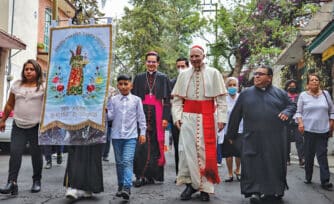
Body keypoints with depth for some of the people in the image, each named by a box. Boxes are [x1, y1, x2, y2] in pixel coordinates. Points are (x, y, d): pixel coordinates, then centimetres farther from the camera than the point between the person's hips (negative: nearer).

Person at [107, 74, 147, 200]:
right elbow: (110, 116, 2)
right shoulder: (113, 100, 6)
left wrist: (142, 132, 3)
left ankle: (127, 187, -20)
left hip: (131, 136, -2)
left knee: (128, 161, -14)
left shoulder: (136, 100, 3)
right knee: (119, 162, 11)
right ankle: (120, 186, 23)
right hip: (116, 135, 3)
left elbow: (141, 117, 6)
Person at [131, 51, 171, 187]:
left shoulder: (163, 78, 6)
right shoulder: (139, 78, 10)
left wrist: (165, 117, -7)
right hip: (142, 114, 1)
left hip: (157, 114, 0)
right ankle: (141, 175, -3)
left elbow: (167, 99, 2)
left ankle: (152, 175, 10)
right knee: (141, 145, -6)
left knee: (155, 144, 2)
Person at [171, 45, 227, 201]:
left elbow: (221, 98, 0)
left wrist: (221, 118, -8)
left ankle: (205, 188, 8)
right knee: (187, 150, -2)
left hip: (207, 118, -2)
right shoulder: (183, 75, 9)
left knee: (206, 151, 1)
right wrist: (177, 116, -5)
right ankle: (190, 184, 9)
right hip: (188, 117, 2)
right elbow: (177, 99, 8)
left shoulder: (213, 73, 3)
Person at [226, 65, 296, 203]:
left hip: (275, 139, 1)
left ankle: (275, 191, 22)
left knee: (275, 165, 8)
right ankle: (255, 191, 3)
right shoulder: (245, 94, 6)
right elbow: (235, 115, 9)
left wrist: (287, 112, -11)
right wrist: (232, 134, 11)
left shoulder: (280, 93, 7)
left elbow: (292, 105, 13)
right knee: (253, 165, -3)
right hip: (253, 139, 0)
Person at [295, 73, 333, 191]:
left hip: (323, 130, 1)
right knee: (309, 155, 6)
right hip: (308, 130, -1)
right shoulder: (303, 95, 2)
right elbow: (298, 112, 4)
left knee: (322, 155, -3)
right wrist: (300, 123, -12)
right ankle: (308, 177, 20)